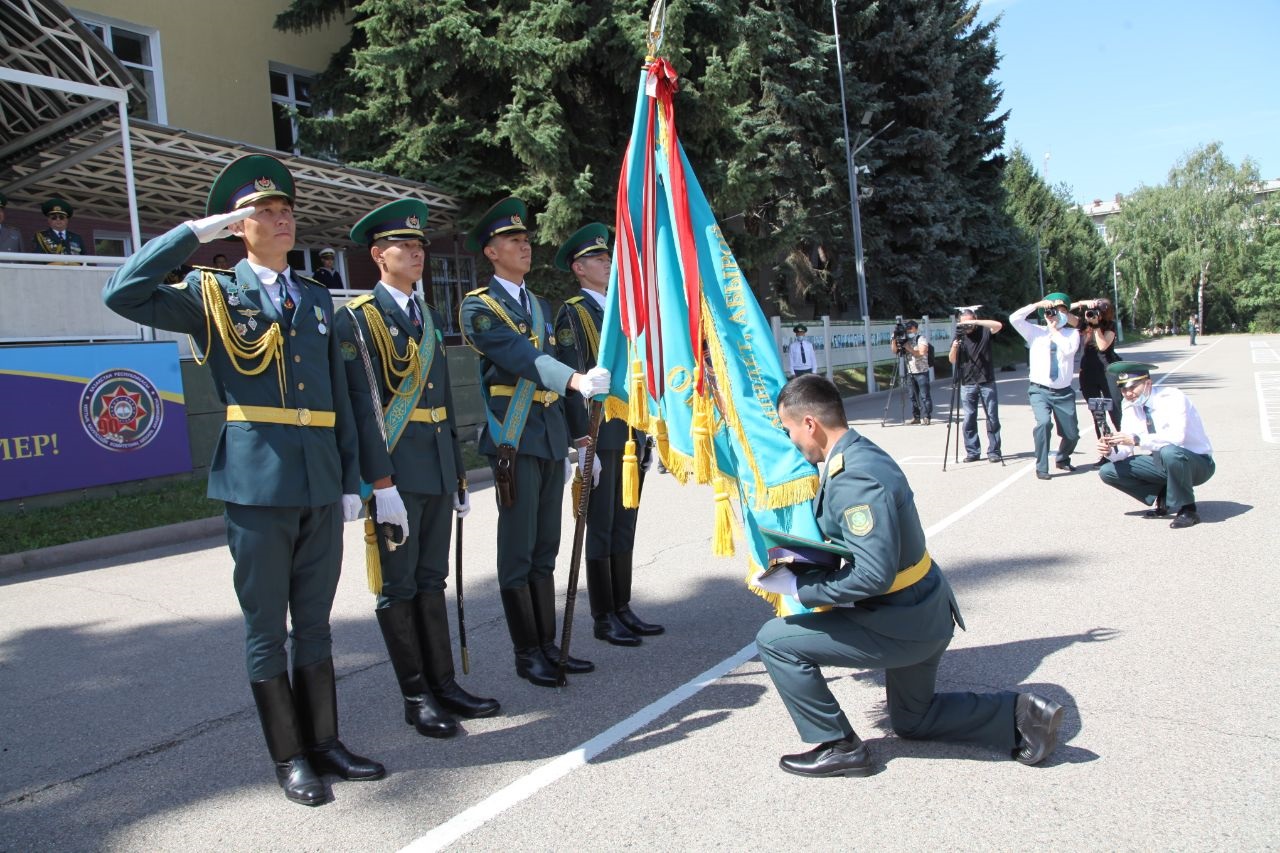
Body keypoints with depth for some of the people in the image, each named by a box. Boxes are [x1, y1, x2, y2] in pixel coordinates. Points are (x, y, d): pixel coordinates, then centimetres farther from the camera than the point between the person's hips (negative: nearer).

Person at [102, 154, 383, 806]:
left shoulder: (317, 299, 14)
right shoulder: (214, 295, 2)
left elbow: (338, 394, 13)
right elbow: (123, 294, -14)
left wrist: (351, 478, 10)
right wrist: (197, 232, -11)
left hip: (320, 483, 4)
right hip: (257, 483, -4)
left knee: (314, 623, 14)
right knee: (266, 625, 7)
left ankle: (323, 741, 26)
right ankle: (289, 757, 20)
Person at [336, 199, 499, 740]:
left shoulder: (429, 317, 16)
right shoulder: (357, 319, -5)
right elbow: (363, 405, -13)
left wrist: (459, 475, 15)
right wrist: (381, 483, -19)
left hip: (437, 470, 7)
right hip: (395, 472, -7)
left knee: (431, 580, 13)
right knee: (398, 588, 3)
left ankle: (443, 684, 22)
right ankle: (416, 697, 13)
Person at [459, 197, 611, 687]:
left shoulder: (540, 306, 19)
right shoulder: (478, 306, -4)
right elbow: (521, 357, -22)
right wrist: (577, 380, -38)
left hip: (550, 439, 7)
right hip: (514, 441, -7)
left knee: (544, 551, 11)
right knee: (518, 552, -1)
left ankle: (549, 646, 19)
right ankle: (527, 654, 9)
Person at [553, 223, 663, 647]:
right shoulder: (572, 313, -6)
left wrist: (647, 435, 15)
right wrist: (583, 443, -19)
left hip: (632, 434, 7)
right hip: (600, 437, -7)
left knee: (625, 526, 12)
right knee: (601, 529, 1)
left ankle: (623, 609, 22)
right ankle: (604, 619, 10)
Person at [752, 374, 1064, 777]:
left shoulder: (853, 479, -29)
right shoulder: (861, 453, 2)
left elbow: (873, 575, -33)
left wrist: (798, 587, -24)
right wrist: (803, 556, 0)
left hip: (902, 623, -10)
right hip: (924, 614, 10)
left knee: (776, 639, -7)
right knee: (912, 720, 29)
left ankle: (838, 747, 5)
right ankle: (1019, 715, 20)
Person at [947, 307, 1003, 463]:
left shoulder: (984, 332, 0)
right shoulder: (959, 336, 6)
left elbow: (998, 325, -20)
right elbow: (952, 360, 2)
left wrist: (974, 322, -24)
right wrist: (954, 347, -18)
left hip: (987, 383, -2)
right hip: (967, 384, 2)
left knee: (992, 418, 1)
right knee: (968, 420, 1)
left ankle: (993, 451, 7)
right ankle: (972, 452, 8)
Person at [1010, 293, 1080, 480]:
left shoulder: (1072, 333, 5)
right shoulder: (1035, 332, 5)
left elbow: (1069, 349, -17)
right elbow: (1014, 318, -8)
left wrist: (1055, 330, -7)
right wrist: (1037, 304, -10)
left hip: (1064, 392, 2)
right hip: (1040, 391, -2)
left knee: (1072, 434, 8)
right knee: (1043, 422, -27)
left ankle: (1062, 460, 41)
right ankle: (1041, 468, -14)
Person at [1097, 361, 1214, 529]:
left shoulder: (1172, 399, -22)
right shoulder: (1131, 407, -2)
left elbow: (1177, 437, -38)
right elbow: (1126, 448, -3)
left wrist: (1136, 440, -42)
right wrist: (1110, 450, -25)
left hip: (1197, 463, -6)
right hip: (1163, 462, 7)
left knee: (1169, 452, -41)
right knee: (1108, 472, -6)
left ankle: (1187, 509, -18)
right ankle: (1162, 499, 5)